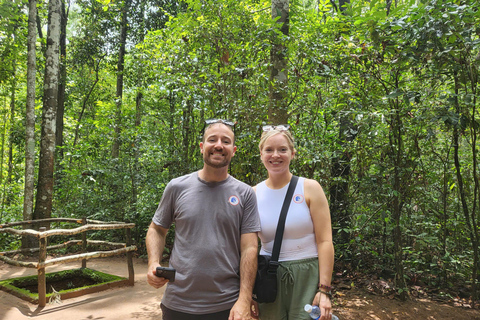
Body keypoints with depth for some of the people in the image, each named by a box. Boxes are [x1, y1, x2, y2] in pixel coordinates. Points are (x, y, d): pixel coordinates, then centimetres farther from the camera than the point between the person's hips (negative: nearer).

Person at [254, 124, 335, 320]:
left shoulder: (310, 188, -6)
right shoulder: (253, 194, 0)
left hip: (307, 276, -2)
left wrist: (324, 290, -12)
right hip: (268, 278, 2)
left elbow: (325, 241, -8)